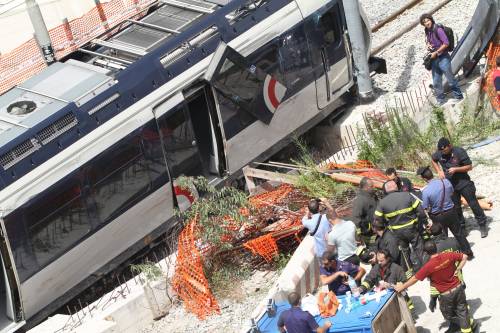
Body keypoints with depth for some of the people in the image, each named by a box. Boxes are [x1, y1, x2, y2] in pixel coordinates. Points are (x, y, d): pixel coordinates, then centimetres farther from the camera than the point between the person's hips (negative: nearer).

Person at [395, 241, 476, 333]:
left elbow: (415, 278, -15)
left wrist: (402, 287, -3)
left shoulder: (429, 266, -24)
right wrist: (457, 270, 0)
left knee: (449, 315, 21)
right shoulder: (448, 255, -14)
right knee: (462, 310, 19)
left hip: (446, 294, -4)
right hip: (458, 287, 4)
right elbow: (464, 257, -2)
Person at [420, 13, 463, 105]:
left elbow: (446, 43, -18)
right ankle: (440, 100, 20)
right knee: (436, 82, 10)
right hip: (434, 59, 8)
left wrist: (436, 52, -16)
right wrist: (428, 45, 3)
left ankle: (459, 96, 11)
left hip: (443, 57, -8)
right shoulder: (427, 32, 9)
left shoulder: (438, 30, -14)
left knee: (450, 78, -1)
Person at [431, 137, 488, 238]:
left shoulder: (459, 152, -19)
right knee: (456, 207, 10)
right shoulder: (439, 154, -8)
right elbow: (433, 160, 15)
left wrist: (455, 169, -25)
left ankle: (482, 225, 14)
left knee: (473, 204, 1)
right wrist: (439, 171, -1)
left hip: (464, 183, -4)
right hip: (450, 185, 4)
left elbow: (469, 167, -13)